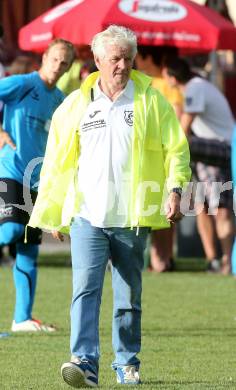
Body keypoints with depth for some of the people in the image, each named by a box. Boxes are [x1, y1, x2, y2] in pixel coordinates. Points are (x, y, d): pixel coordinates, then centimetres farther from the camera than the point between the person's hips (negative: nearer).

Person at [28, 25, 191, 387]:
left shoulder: (151, 100, 3)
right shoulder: (76, 105, 6)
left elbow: (176, 148, 3)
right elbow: (58, 162, 13)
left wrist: (175, 189, -13)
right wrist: (53, 215, 13)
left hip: (132, 218, 0)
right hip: (87, 217, 0)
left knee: (129, 296, 9)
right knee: (86, 289, -14)